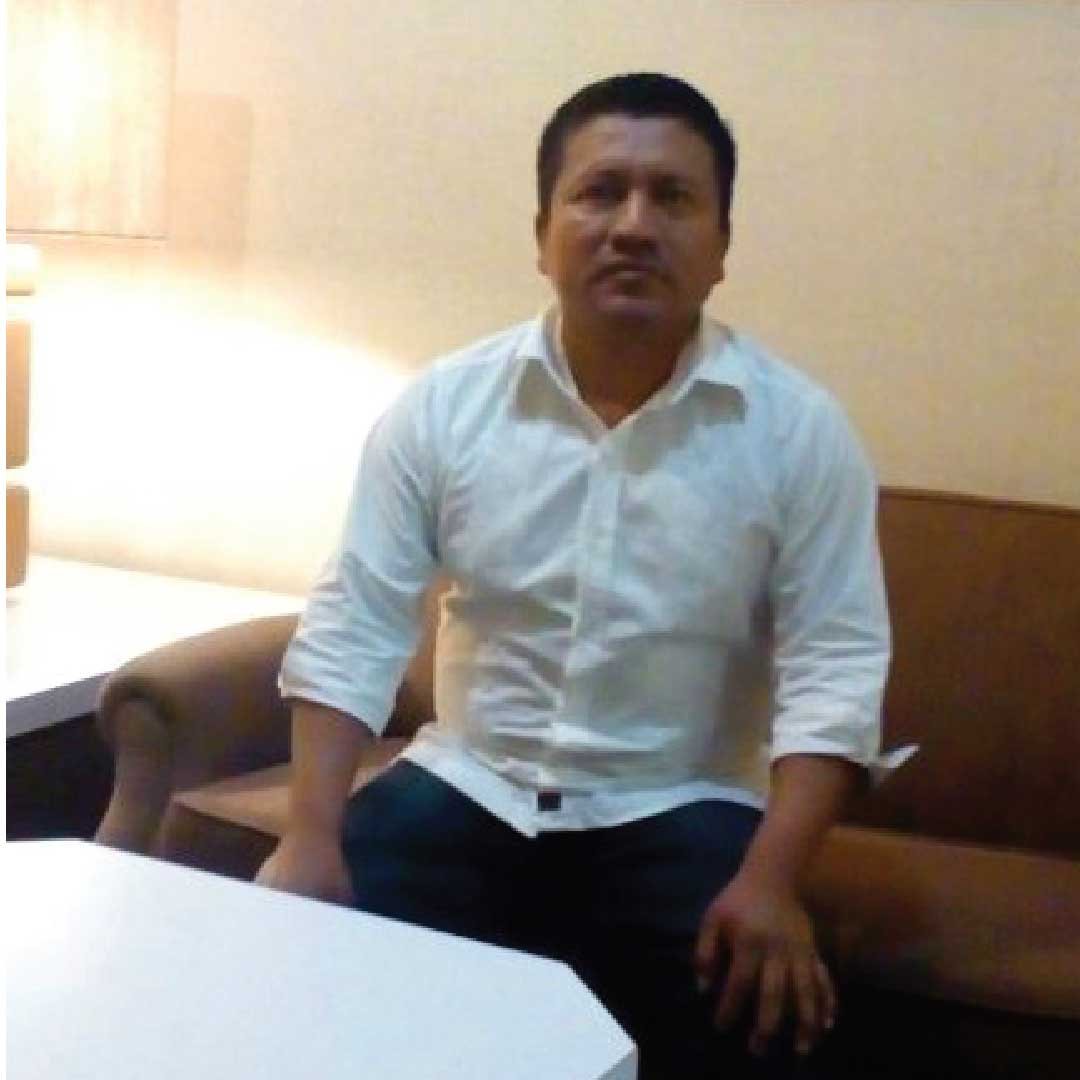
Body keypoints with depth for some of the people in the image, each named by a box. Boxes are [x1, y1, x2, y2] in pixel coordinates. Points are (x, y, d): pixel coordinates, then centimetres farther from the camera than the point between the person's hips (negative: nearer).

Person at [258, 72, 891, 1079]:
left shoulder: (798, 429, -8)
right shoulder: (442, 406, -4)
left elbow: (834, 670, -10)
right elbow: (350, 628, -4)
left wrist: (771, 880, -21)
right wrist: (311, 838, -14)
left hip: (679, 813, -1)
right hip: (465, 791, 2)